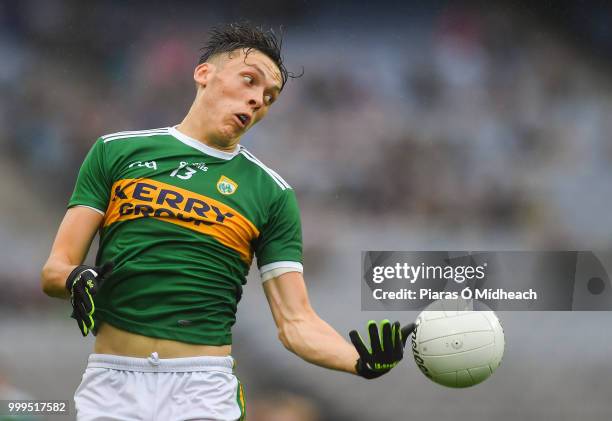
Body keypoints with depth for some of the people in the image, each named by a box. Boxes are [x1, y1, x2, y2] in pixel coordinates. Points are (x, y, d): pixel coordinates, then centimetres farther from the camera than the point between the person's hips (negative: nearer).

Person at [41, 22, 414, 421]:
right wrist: (76, 279, -16)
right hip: (111, 384, 0)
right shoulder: (116, 151, 9)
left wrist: (360, 358, -14)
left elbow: (296, 323, 4)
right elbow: (54, 269, 7)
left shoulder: (272, 192, 9)